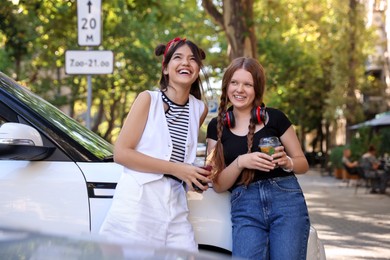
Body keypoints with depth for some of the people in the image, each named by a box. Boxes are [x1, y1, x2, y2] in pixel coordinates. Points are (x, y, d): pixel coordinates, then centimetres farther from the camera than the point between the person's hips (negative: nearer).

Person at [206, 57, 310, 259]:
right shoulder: (216, 126, 10)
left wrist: (287, 162, -10)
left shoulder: (275, 118, 5)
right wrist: (241, 162, -12)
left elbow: (303, 163, 13)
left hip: (286, 199, -1)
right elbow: (218, 185, 6)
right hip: (244, 207, 1)